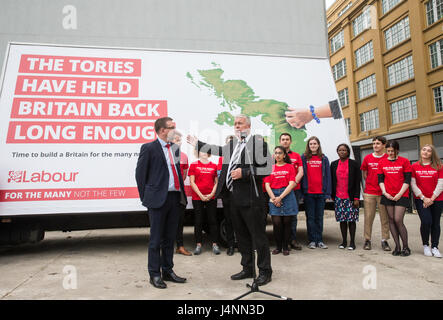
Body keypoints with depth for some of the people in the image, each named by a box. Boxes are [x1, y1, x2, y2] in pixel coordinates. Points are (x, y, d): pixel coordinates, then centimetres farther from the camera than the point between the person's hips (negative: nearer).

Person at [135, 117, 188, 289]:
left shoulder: (175, 148, 14)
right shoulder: (149, 148, -5)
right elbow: (140, 174, -3)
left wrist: (181, 194, 11)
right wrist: (146, 198, -2)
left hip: (175, 197, 6)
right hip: (158, 199, -6)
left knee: (170, 238, 14)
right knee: (156, 239, 4)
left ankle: (168, 271, 28)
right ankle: (154, 274, 18)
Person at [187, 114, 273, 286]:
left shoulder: (258, 142, -7)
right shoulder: (232, 144, 13)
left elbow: (267, 168, -12)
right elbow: (219, 150, 32)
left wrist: (244, 173, -18)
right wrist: (198, 143, 36)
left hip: (250, 198, -7)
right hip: (234, 197, 7)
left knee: (258, 236, 2)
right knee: (242, 235, 16)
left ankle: (265, 271, 18)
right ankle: (248, 269, 31)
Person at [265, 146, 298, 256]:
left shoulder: (290, 166, 7)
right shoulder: (271, 168, 12)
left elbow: (292, 184, -3)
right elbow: (267, 185, 6)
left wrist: (280, 197, -11)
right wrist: (273, 198, -8)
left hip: (287, 195, -1)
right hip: (274, 196, 1)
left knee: (287, 222, 2)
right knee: (276, 222, -4)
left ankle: (286, 247, 16)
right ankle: (278, 246, 13)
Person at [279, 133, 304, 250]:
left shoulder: (297, 156, 13)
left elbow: (300, 172, 4)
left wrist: (294, 183, -12)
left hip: (295, 189, 2)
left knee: (293, 215, 5)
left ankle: (293, 240, 14)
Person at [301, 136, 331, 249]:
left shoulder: (324, 159, 9)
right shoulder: (303, 158, 4)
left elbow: (327, 176, 6)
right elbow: (301, 174, 1)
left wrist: (328, 193, -1)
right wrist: (302, 191, -7)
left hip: (321, 193, 1)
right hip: (308, 192, -1)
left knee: (319, 217, 8)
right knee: (310, 217, 4)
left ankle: (319, 240, 16)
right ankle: (312, 240, 12)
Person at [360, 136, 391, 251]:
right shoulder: (367, 158, 7)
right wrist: (370, 184, 8)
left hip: (383, 193, -1)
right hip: (369, 193, 1)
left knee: (385, 218, 4)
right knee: (368, 217, 4)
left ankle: (384, 241, 15)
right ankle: (367, 240, 13)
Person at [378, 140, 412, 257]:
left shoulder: (404, 161, 0)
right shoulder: (382, 162, 8)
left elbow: (407, 180, -3)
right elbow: (380, 179, 9)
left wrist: (400, 194, -10)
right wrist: (384, 192, -4)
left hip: (401, 195, -3)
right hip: (387, 195, 3)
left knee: (398, 220, -9)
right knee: (391, 220, 4)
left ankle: (406, 247, 7)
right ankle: (397, 247, 13)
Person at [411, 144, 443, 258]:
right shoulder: (414, 166, 1)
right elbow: (413, 184, -1)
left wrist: (432, 199, -10)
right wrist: (423, 198, -9)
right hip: (421, 199, -1)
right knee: (426, 221, -12)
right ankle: (425, 245, 8)